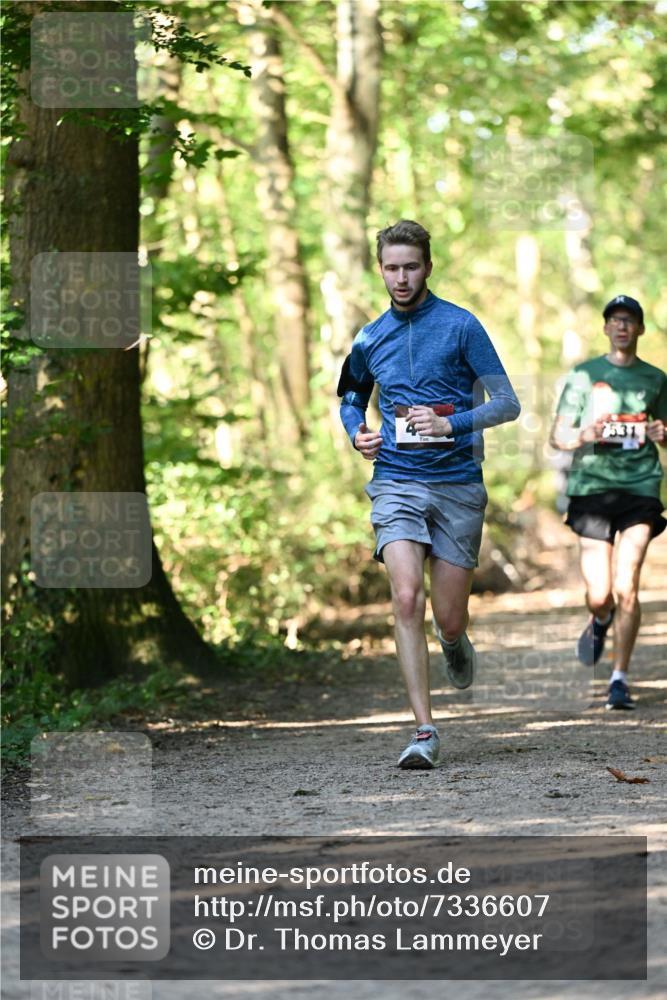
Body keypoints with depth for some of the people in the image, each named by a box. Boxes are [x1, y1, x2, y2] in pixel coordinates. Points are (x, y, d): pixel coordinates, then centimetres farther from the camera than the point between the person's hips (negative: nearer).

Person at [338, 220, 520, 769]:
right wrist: (357, 433, 6)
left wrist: (451, 425, -18)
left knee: (449, 620, 2)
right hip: (396, 482, 2)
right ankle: (425, 731, -16)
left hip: (458, 483, -2)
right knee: (407, 600, -18)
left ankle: (455, 641, 42)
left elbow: (507, 402, -3)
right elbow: (352, 397, 28)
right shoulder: (370, 340, 10)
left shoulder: (461, 326, -2)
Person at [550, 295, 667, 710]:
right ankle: (600, 623, 33)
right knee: (599, 594, -5)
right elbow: (558, 435, 7)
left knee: (626, 587, -12)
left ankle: (620, 678, -1)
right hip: (591, 486, 0)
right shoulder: (584, 375, 8)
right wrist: (582, 436, -15)